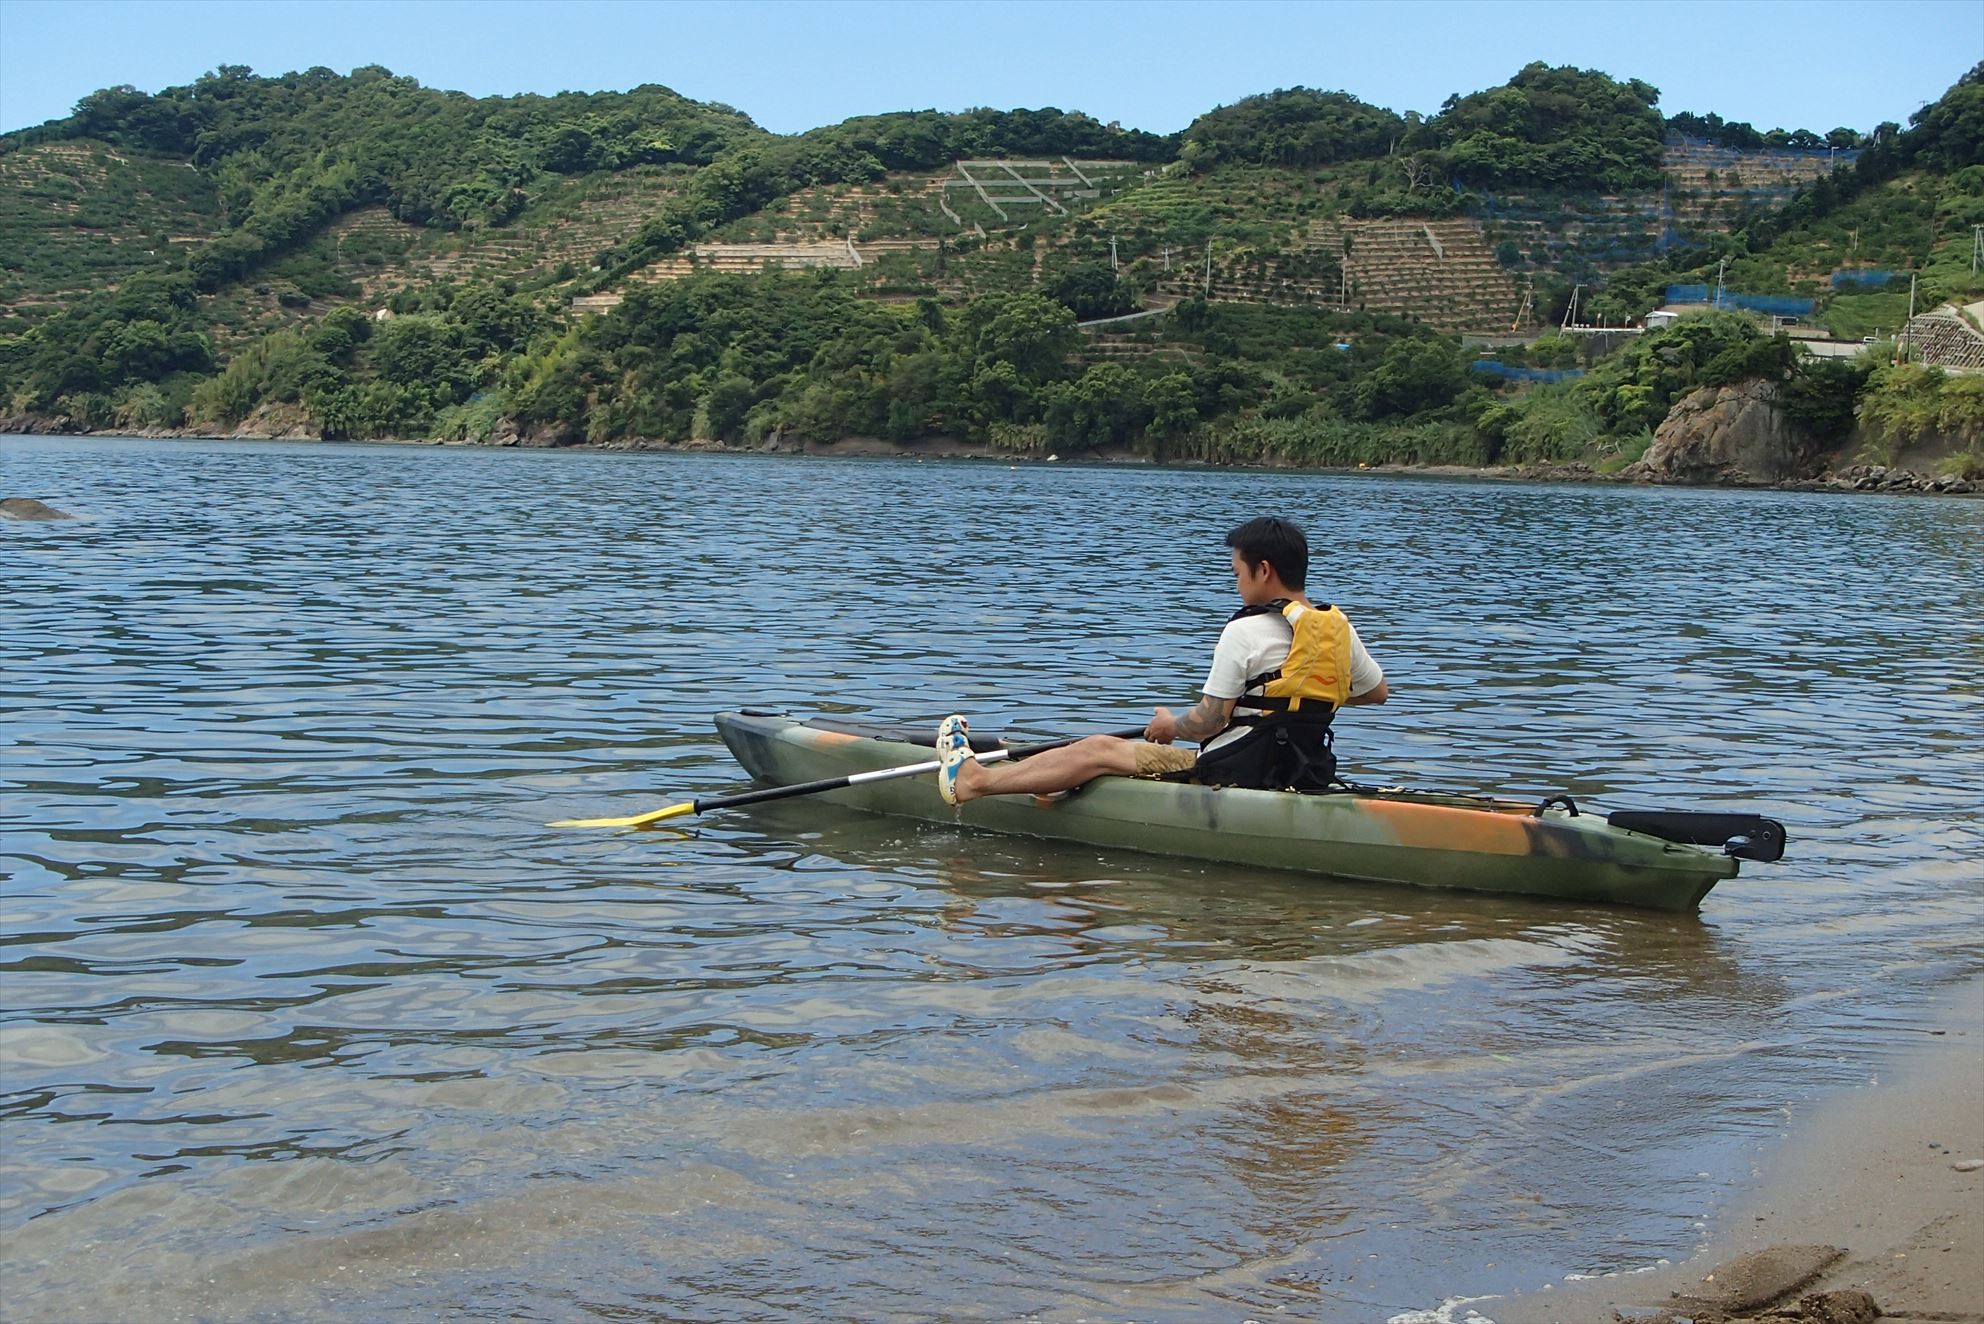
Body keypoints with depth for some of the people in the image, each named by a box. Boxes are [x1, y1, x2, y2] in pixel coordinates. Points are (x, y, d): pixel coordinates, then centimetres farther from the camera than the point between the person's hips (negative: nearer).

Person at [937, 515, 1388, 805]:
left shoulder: (1246, 631, -16)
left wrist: (1171, 723, 6)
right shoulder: (1340, 628, 5)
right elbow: (1378, 692, 21)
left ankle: (974, 780, 14)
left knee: (1098, 751, 3)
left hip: (1235, 774, -8)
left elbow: (1207, 722, -15)